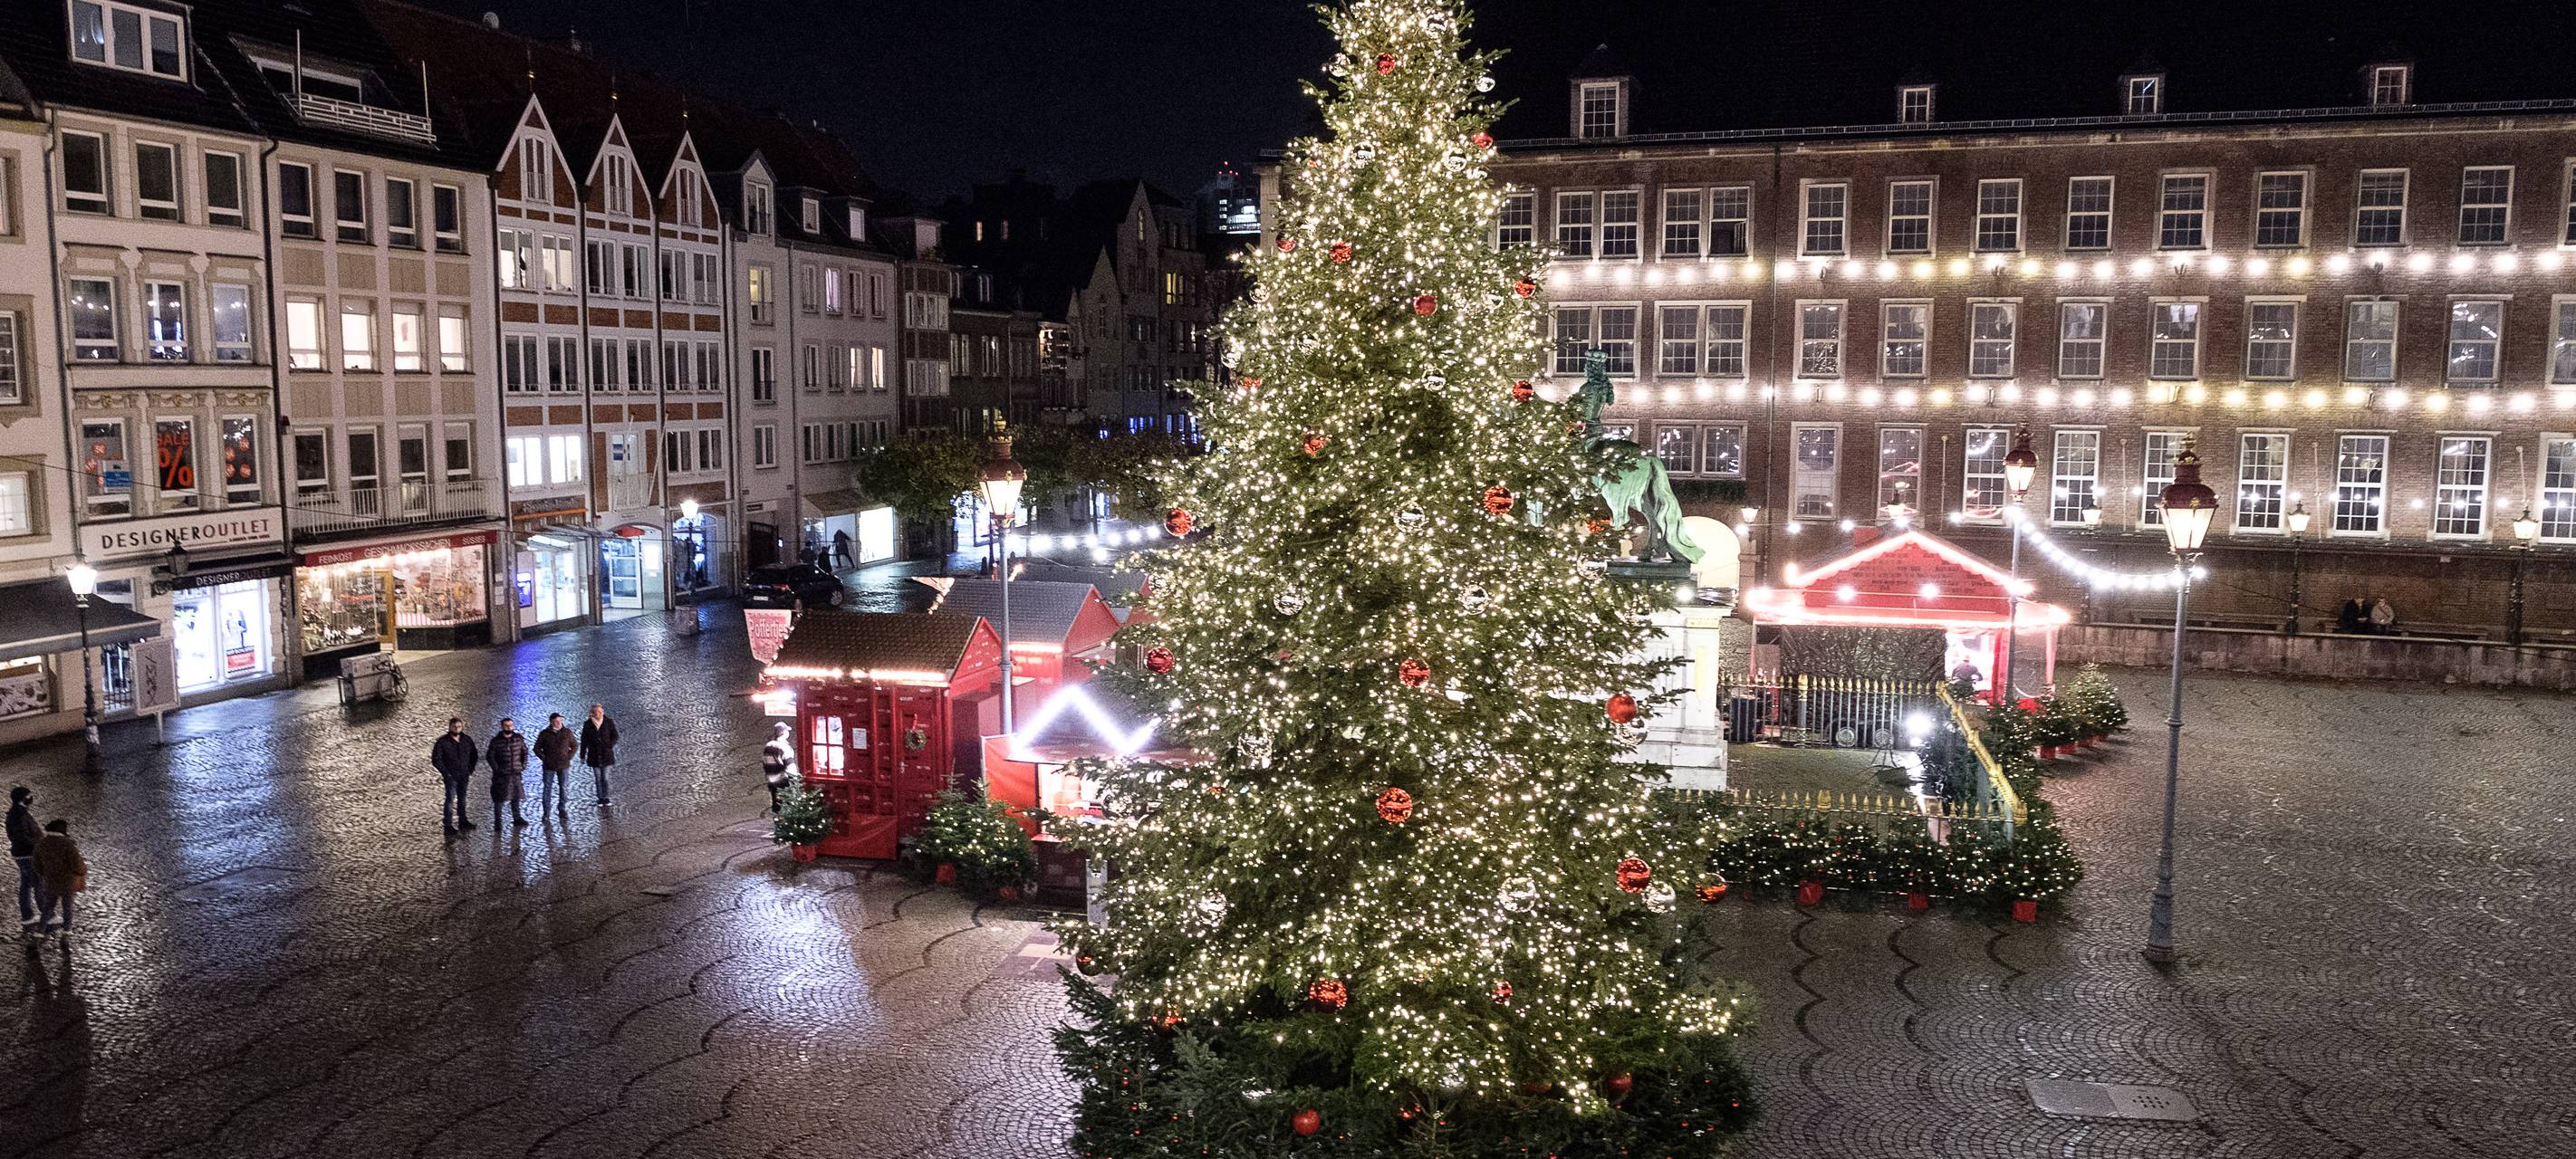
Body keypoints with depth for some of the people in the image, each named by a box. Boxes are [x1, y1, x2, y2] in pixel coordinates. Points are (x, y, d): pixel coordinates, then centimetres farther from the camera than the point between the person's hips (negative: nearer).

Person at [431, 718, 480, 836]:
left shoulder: (467, 740, 5)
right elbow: (436, 759, -8)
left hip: (464, 776, 5)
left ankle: (463, 821, 24)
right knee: (450, 799, -8)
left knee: (462, 799, 14)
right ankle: (448, 824, -7)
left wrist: (470, 770, 8)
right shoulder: (443, 741, -8)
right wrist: (445, 772, -12)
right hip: (450, 776, -5)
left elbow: (474, 756, 16)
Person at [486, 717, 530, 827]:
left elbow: (524, 751, 13)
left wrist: (523, 765, 6)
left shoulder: (519, 739, 1)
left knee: (516, 797, 13)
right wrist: (496, 769, -10)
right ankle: (497, 821, 7)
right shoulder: (496, 741, -10)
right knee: (499, 798, 0)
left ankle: (517, 818, 25)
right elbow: (489, 756, -6)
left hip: (516, 773, 4)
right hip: (501, 775, -4)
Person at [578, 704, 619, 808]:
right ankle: (600, 799, 14)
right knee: (597, 778, 6)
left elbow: (615, 736, 0)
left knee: (605, 777, -4)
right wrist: (582, 756, 4)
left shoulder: (609, 722, -3)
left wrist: (609, 747, -15)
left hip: (606, 754, -1)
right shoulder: (588, 724, -2)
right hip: (594, 755, 1)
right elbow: (584, 741, 3)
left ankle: (606, 798, 6)